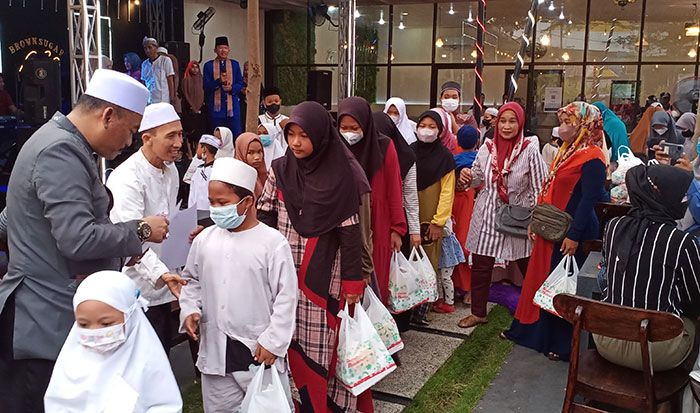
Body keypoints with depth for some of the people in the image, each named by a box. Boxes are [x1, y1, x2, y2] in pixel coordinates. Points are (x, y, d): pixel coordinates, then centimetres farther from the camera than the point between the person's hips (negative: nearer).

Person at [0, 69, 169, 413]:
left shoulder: (65, 146, 15)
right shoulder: (60, 152, -18)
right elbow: (77, 239, -26)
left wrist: (123, 247, 11)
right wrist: (140, 231, -13)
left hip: (63, 314, 10)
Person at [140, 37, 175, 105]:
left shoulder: (165, 60, 1)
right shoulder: (144, 64, 15)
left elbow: (170, 81, -1)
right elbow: (143, 83, 17)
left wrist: (172, 99, -6)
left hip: (163, 101, -4)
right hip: (148, 101, 4)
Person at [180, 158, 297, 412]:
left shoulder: (273, 243, -11)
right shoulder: (204, 240, 2)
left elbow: (286, 297, -10)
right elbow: (192, 280, 15)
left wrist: (273, 341, -11)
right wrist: (190, 310, -2)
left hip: (260, 349, -4)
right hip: (215, 348, 4)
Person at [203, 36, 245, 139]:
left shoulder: (235, 64, 11)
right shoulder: (209, 65, 5)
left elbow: (240, 84, 10)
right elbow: (206, 86, -1)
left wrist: (232, 88, -11)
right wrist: (219, 81, -18)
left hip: (232, 105, 1)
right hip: (216, 106, -1)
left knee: (236, 134, 0)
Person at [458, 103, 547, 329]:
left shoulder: (530, 150, -9)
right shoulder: (487, 148, 1)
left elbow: (538, 189, -8)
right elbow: (477, 179, 14)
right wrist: (467, 177, -9)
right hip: (487, 216, 3)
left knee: (528, 267, 7)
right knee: (480, 266, 8)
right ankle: (478, 312, 24)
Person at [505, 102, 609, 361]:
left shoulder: (592, 158, -17)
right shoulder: (568, 151, 11)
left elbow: (589, 199, -21)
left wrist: (574, 235, -22)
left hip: (571, 233, -9)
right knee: (541, 278, 17)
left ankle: (562, 343, 16)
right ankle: (529, 330, 31)